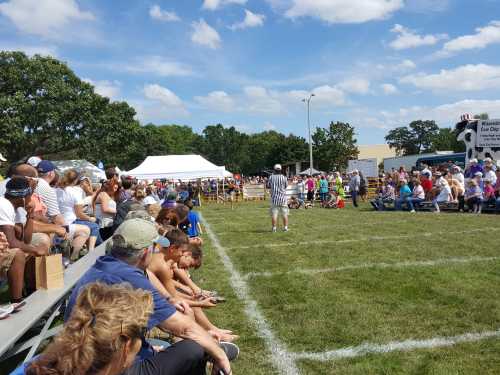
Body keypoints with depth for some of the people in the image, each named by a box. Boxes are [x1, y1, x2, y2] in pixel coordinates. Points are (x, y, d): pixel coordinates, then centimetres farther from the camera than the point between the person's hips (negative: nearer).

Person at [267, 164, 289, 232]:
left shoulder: (271, 177, -3)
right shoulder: (283, 177, -6)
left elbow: (268, 186, 8)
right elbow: (286, 185, 8)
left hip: (274, 197, 1)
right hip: (283, 197, 0)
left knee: (274, 214, 4)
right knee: (285, 214, 9)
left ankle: (274, 228, 5)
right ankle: (285, 227, 11)